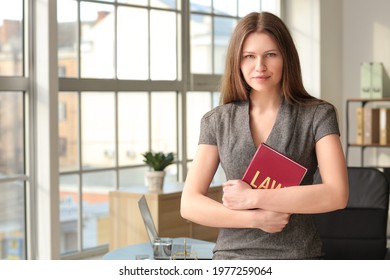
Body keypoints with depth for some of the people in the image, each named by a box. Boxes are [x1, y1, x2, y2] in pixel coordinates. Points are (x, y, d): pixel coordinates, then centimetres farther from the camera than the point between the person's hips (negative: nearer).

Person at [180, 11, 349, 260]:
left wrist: (253, 197, -15)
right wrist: (255, 218, -14)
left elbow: (337, 194, -13)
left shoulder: (318, 115, -2)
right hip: (232, 255, 2)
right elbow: (190, 204, -1)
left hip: (297, 256, -1)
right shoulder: (216, 121, 4)